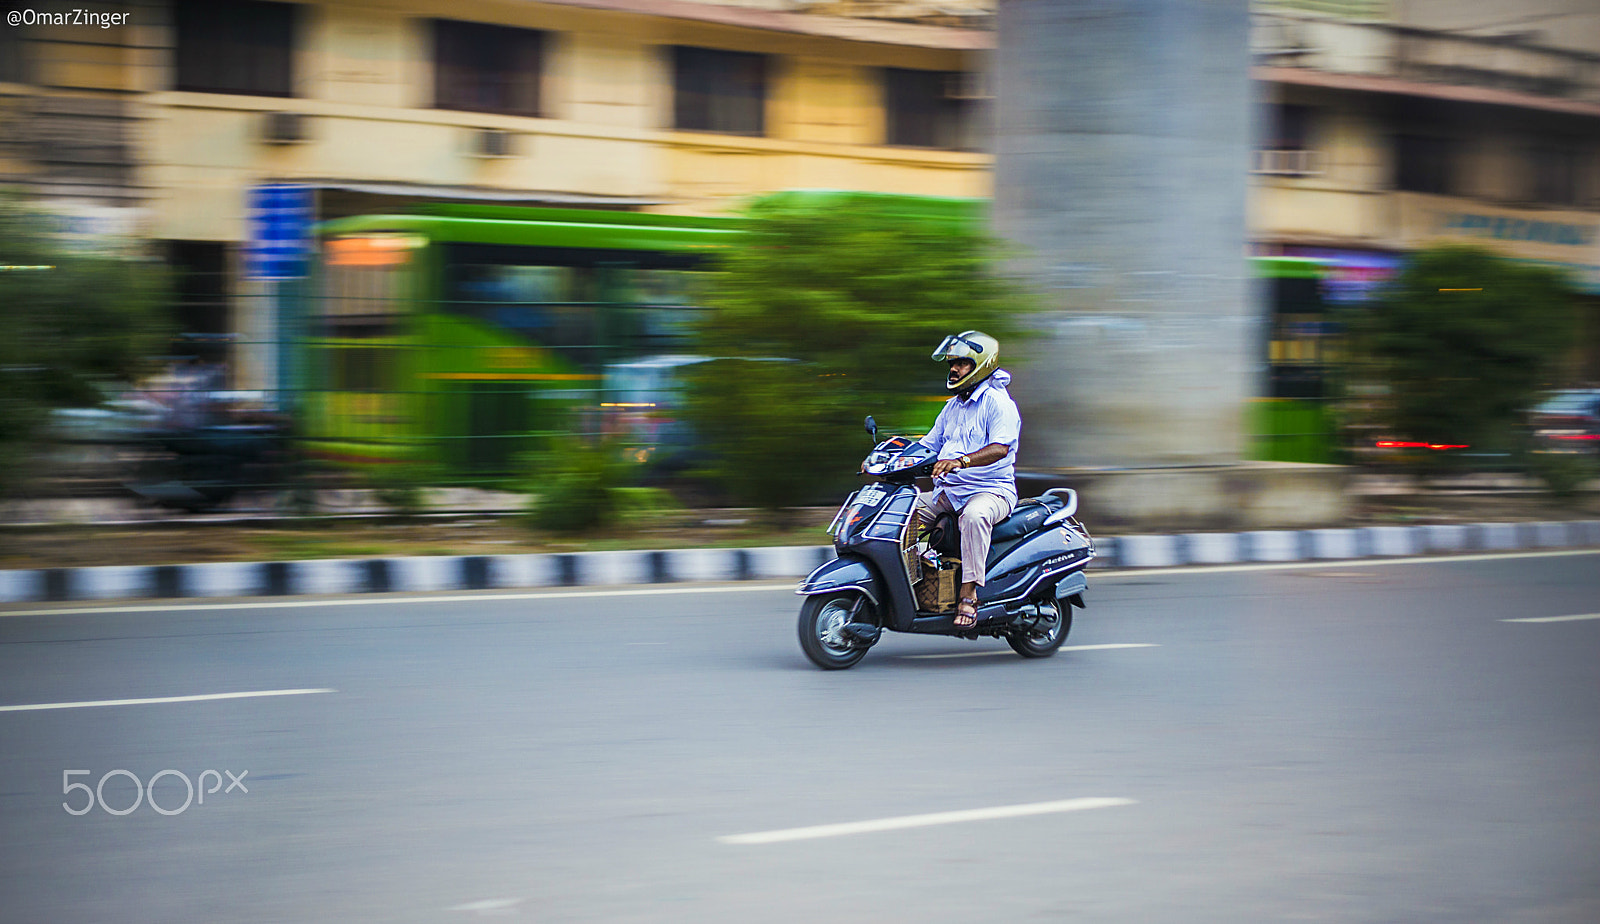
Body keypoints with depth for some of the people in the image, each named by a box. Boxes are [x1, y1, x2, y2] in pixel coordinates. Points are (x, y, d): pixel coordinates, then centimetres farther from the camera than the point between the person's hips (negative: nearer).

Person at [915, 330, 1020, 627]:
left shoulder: (998, 403, -7)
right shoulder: (953, 406, 20)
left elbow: (1000, 448, -23)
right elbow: (927, 445, 24)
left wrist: (960, 461, -39)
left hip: (991, 491, -8)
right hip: (947, 492, 8)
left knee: (975, 516, -41)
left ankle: (969, 592, -39)